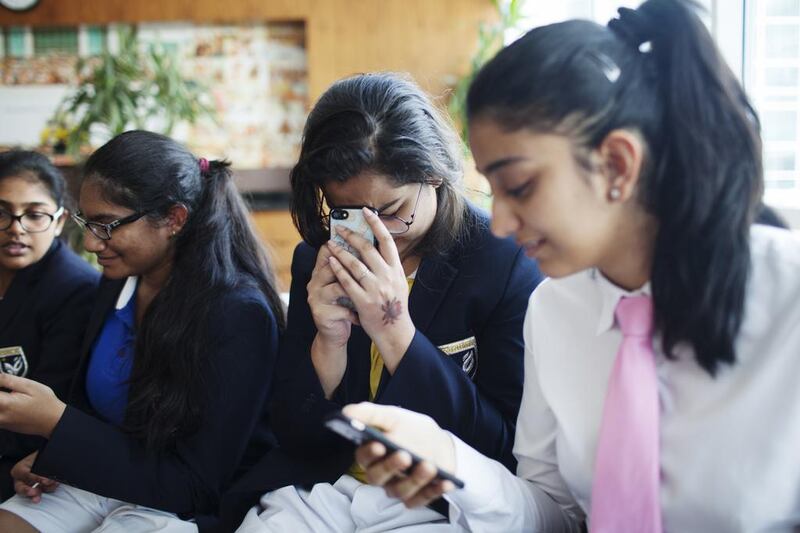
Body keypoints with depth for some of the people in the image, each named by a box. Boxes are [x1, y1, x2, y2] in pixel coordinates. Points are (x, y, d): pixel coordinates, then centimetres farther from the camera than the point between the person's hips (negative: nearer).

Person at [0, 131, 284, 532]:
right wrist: (51, 459, -4)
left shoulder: (238, 314, -20)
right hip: (103, 480, 6)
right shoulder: (118, 280, 2)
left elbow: (196, 487, -21)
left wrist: (56, 424, -25)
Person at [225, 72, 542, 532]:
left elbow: (507, 450, -13)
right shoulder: (316, 261, 3)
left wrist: (397, 332, -23)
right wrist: (329, 343, -16)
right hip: (322, 488, 4)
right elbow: (294, 438, 5)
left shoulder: (506, 263, -10)